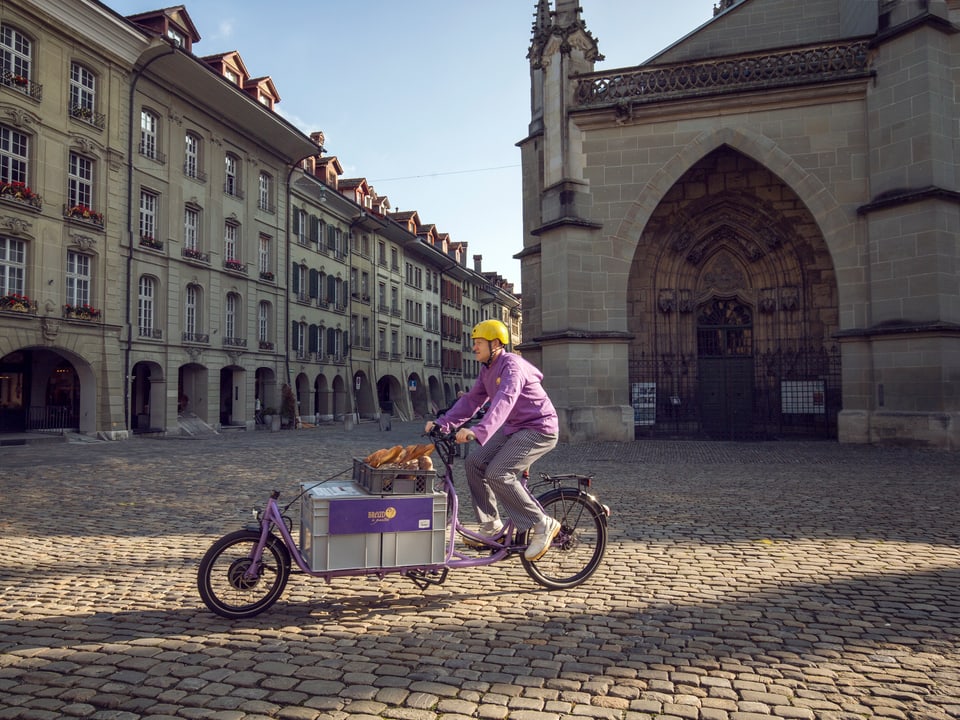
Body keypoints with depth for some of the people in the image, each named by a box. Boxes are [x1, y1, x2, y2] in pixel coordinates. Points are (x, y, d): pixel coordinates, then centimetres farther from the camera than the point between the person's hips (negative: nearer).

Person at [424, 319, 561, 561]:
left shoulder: (512, 366, -22)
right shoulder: (487, 369, 8)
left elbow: (504, 401, -38)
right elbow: (471, 400, 10)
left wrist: (478, 431, -52)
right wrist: (442, 423, -1)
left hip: (539, 429, -9)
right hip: (513, 427, 9)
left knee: (497, 474, -22)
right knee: (475, 462, 0)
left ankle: (543, 525, -9)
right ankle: (491, 527, 12)